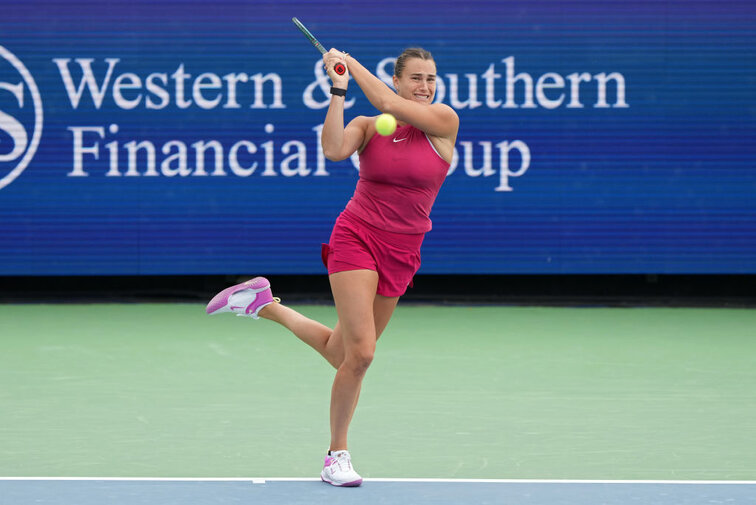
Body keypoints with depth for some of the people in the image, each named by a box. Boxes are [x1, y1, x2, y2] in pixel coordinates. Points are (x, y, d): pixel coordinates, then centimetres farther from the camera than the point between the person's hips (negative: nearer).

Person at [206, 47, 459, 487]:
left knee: (342, 353, 9)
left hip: (401, 256, 3)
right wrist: (338, 90, -19)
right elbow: (335, 150, -20)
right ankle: (338, 455, 2)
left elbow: (390, 105, -15)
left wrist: (351, 63, -7)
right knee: (360, 353, -15)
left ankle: (266, 306, 33)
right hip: (356, 239, -3)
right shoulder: (367, 126, 0)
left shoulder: (444, 121, -2)